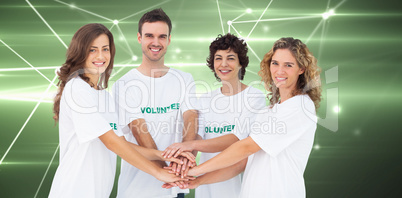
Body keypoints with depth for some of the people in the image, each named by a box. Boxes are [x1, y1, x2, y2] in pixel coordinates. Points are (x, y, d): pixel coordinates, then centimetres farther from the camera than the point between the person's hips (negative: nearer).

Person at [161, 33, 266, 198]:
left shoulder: (255, 97, -8)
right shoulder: (205, 100, 7)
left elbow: (238, 138, -21)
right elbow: (196, 135, -5)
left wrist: (192, 145, -33)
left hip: (238, 184, -4)